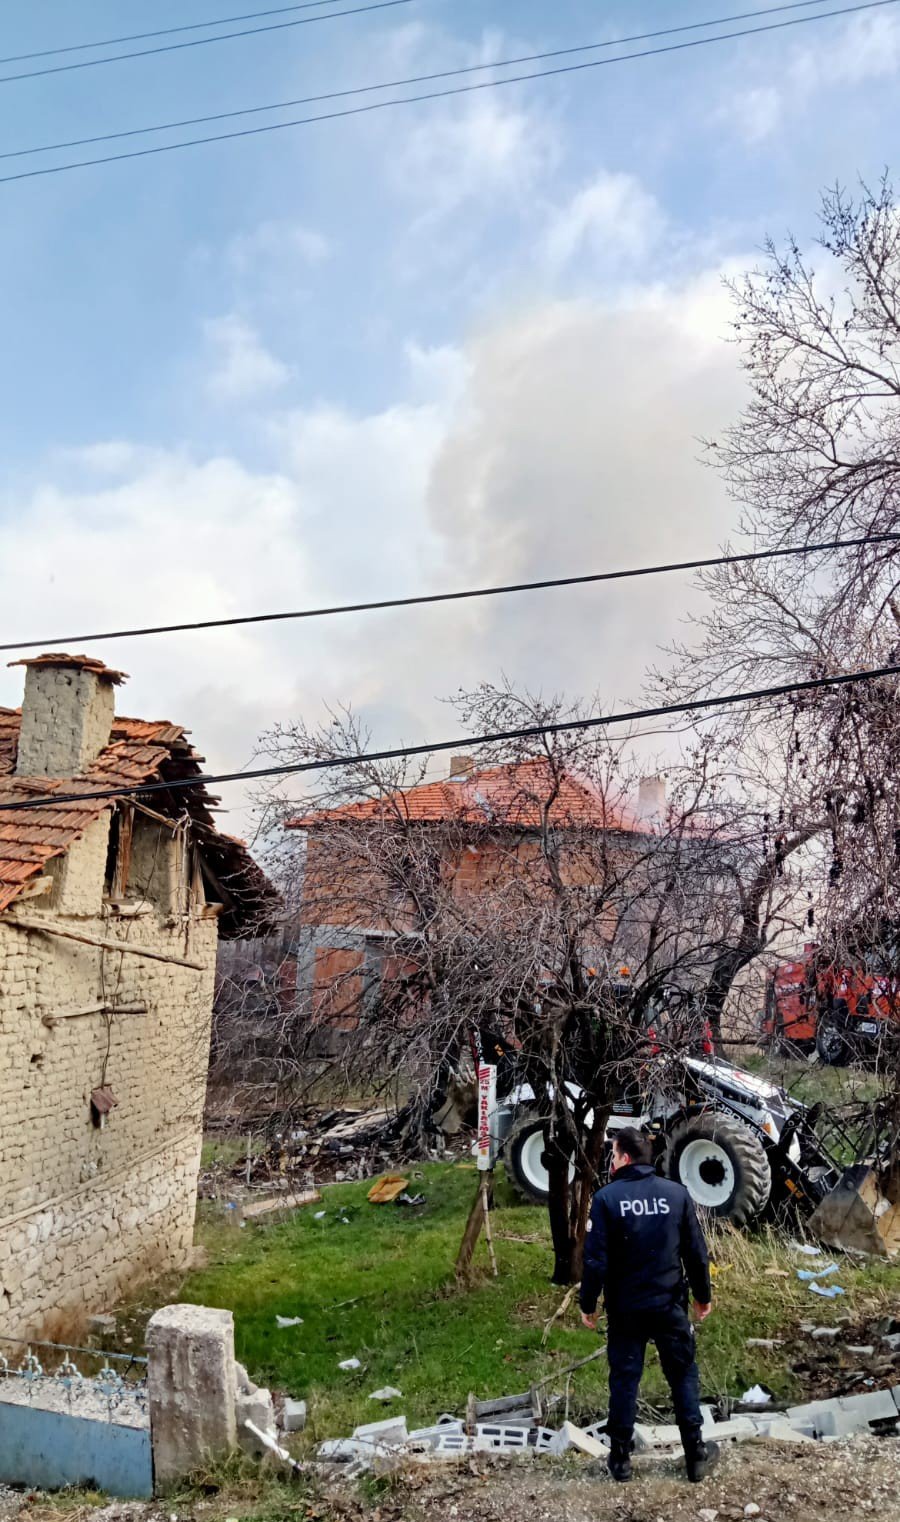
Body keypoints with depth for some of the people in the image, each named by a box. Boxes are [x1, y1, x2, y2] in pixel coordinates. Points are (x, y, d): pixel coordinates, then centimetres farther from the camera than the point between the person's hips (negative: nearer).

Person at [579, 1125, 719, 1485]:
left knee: (624, 1379, 10)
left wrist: (588, 1303, -2)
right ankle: (696, 1455, 22)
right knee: (683, 1376, 15)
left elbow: (595, 1258, -13)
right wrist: (703, 1295, 13)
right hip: (670, 1305, 2)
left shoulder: (606, 1198, -12)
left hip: (625, 1307, -1)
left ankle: (620, 1458, 18)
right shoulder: (677, 1193, -5)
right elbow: (696, 1252, -1)